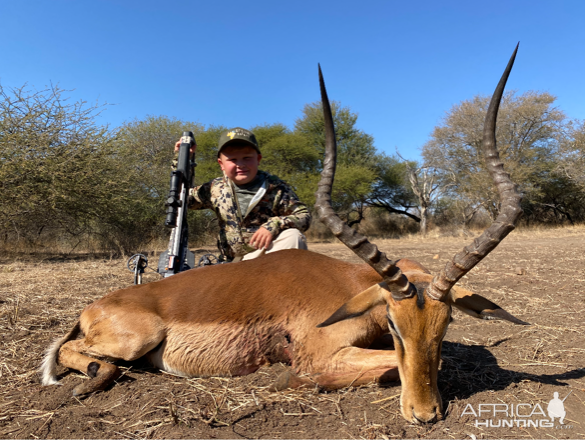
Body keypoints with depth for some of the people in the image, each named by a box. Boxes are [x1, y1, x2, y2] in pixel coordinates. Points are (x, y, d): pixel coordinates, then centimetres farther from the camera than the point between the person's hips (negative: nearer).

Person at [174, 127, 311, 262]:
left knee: (293, 235, -31)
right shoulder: (216, 189, 2)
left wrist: (273, 225, -26)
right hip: (237, 261, 3)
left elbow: (304, 215, -9)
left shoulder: (275, 188, -9)